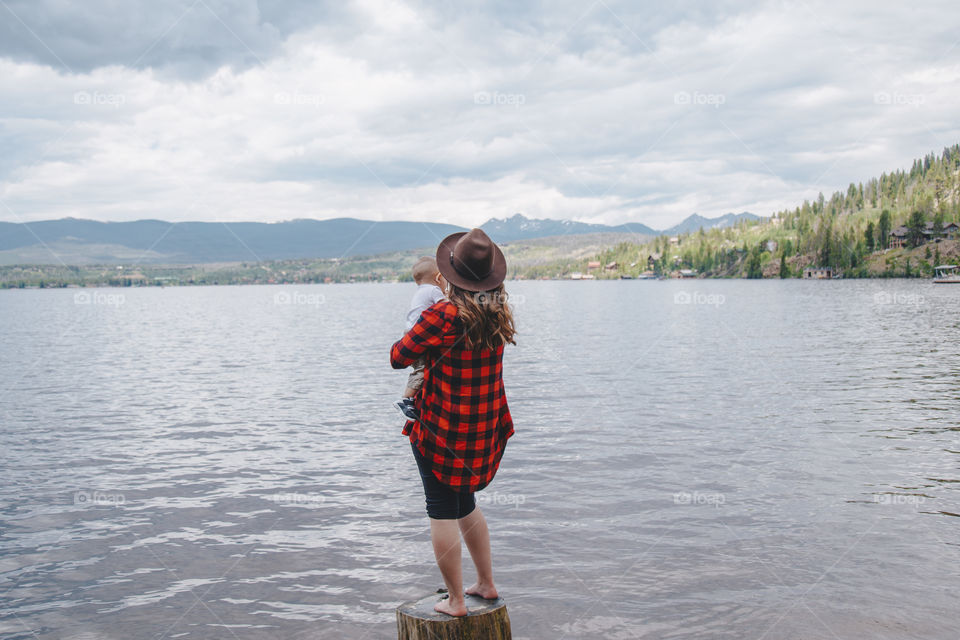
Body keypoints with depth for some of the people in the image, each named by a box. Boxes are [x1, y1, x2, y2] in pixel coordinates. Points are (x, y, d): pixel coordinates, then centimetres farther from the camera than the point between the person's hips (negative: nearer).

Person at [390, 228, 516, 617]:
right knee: (465, 504, 24)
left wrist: (411, 333, 7)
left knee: (442, 512, 5)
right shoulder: (499, 315, 0)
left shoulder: (443, 316, -21)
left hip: (440, 430, -7)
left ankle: (455, 600, 13)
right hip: (484, 429, 7)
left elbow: (398, 358, -11)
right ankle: (487, 584, 30)